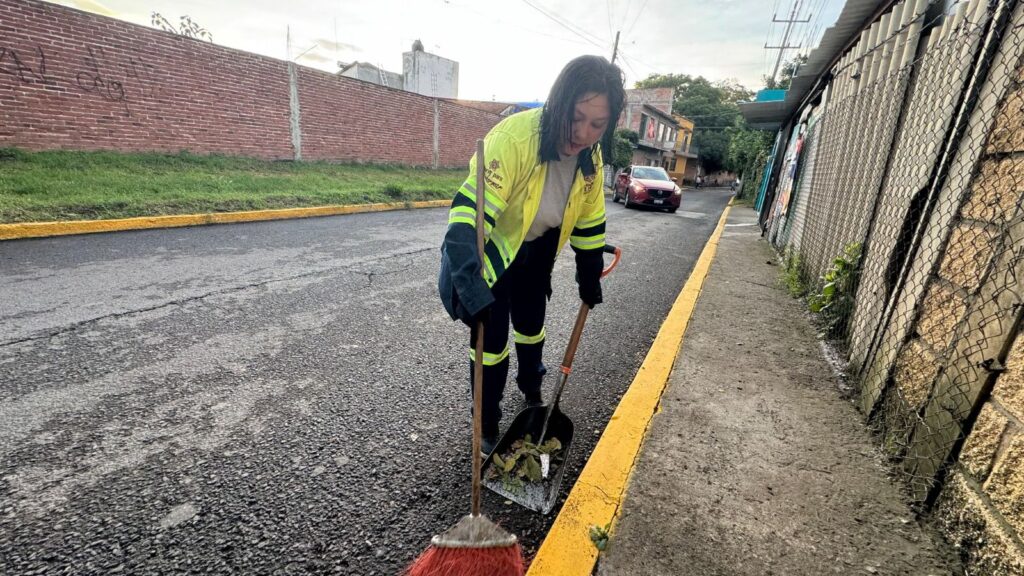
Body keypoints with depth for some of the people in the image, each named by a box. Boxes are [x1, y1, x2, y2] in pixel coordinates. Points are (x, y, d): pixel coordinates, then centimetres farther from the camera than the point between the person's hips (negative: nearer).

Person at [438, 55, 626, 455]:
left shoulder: (591, 157, -11)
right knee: (492, 335, -2)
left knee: (532, 324, 20)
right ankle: (487, 422, 23)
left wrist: (590, 279, 6)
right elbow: (469, 212, -41)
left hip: (535, 252, 6)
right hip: (490, 249, -5)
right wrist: (469, 285, -51)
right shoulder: (514, 137, -34)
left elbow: (589, 223, 1)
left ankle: (531, 390, 49)